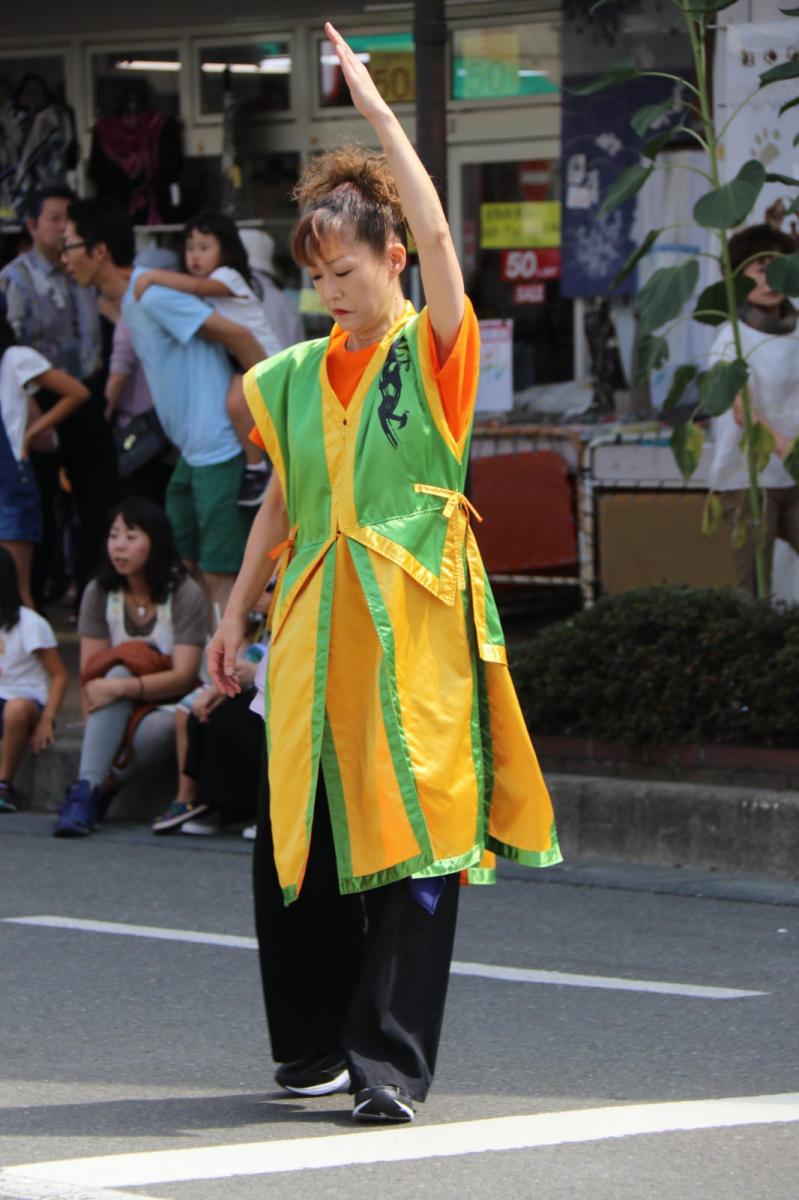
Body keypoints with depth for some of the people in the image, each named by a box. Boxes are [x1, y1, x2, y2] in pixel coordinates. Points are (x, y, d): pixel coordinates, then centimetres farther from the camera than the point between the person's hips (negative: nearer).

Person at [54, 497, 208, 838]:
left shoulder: (184, 593, -9)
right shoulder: (99, 593, 2)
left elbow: (184, 676, -17)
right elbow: (90, 674, -4)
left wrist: (123, 686, -32)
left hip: (169, 710, -3)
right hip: (117, 718, 3)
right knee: (119, 667, -33)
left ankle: (88, 793, -24)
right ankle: (87, 787, -42)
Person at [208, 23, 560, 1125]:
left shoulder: (435, 351, -1)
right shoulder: (298, 377, 13)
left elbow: (433, 229, -16)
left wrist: (372, 103, -15)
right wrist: (236, 610, 17)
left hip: (416, 621, -5)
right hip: (317, 624, 5)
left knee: (413, 833, -9)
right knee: (297, 834, 5)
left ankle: (389, 1059, -9)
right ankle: (317, 1044, 19)